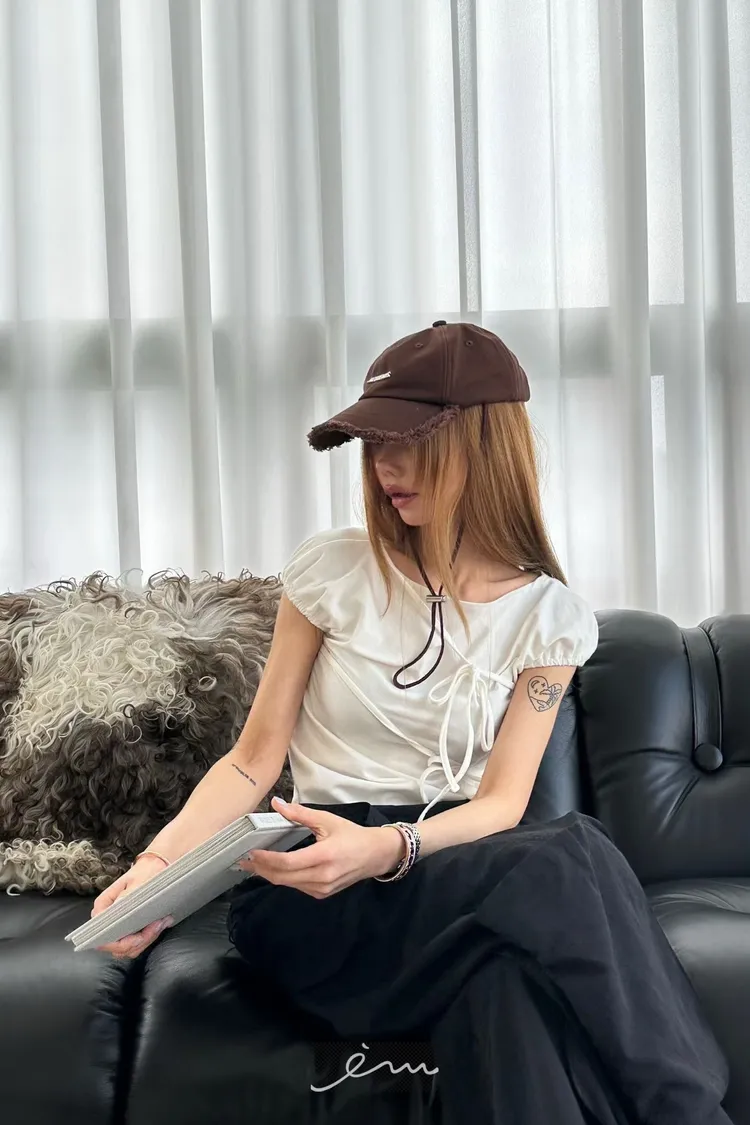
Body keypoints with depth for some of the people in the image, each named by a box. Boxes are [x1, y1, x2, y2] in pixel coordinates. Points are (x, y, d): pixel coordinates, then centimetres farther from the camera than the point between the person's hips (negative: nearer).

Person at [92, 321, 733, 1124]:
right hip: (315, 902, -1)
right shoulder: (332, 571, 1)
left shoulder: (549, 617, 4)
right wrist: (160, 863, -15)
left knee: (511, 981, -39)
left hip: (456, 864, 2)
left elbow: (501, 804, -4)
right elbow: (254, 760, 3)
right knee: (568, 860, -32)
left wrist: (386, 848, -25)